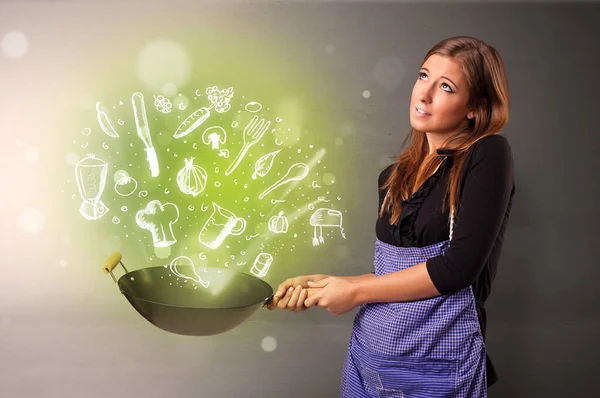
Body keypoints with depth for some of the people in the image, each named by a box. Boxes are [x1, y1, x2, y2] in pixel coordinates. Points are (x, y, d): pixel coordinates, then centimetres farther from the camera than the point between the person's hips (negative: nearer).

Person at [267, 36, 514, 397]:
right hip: (367, 354, 6)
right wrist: (323, 285, 2)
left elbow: (457, 267, -18)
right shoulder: (394, 177, 7)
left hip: (434, 367, -5)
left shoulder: (488, 155, -10)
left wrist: (356, 291, -11)